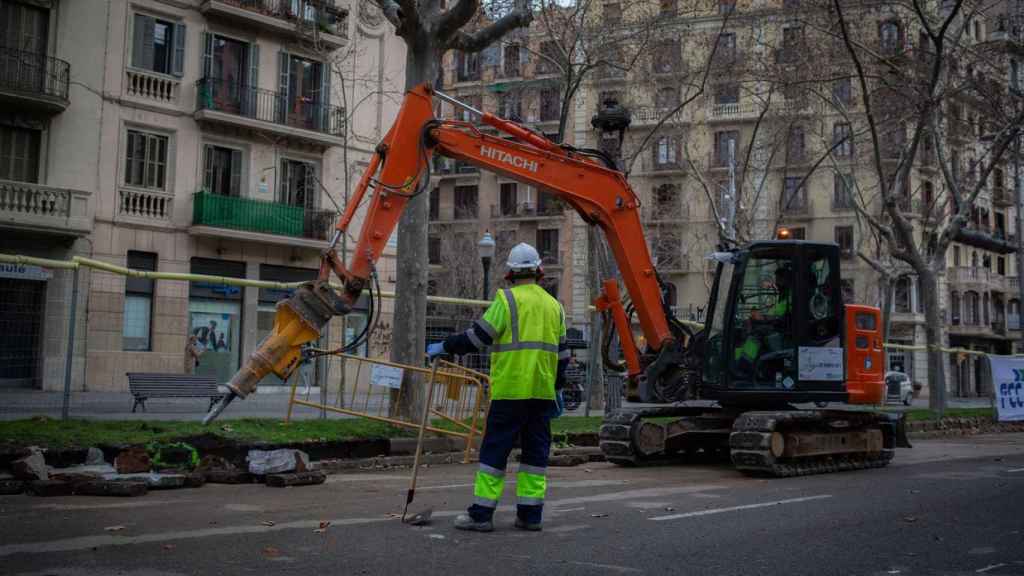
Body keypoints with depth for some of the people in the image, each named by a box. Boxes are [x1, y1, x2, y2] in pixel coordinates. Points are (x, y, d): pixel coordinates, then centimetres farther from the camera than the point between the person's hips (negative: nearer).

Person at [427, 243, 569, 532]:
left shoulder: (507, 299, -5)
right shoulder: (554, 305, 13)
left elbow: (478, 336, -8)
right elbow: (561, 353, 17)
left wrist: (444, 347, 4)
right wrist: (557, 390, 24)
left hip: (510, 390, -5)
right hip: (543, 392, 6)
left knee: (495, 449, -1)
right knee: (536, 451, 10)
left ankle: (481, 513, 0)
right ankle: (530, 513, 12)